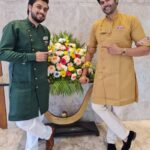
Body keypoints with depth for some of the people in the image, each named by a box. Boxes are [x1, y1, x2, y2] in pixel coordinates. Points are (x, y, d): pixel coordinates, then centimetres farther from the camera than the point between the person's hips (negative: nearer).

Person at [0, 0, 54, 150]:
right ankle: (48, 132, 27)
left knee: (37, 117, 12)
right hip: (21, 84, -4)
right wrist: (33, 56, -18)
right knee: (23, 121, -1)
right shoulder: (14, 26, -8)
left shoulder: (46, 31, 9)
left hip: (41, 84, 5)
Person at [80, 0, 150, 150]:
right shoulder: (96, 25, 8)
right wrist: (84, 73, 11)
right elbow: (90, 51, 14)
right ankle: (126, 135, 28)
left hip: (121, 76, -4)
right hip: (102, 75, 5)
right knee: (98, 106, 8)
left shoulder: (131, 20, -4)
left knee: (110, 108, 5)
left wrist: (121, 51, -20)